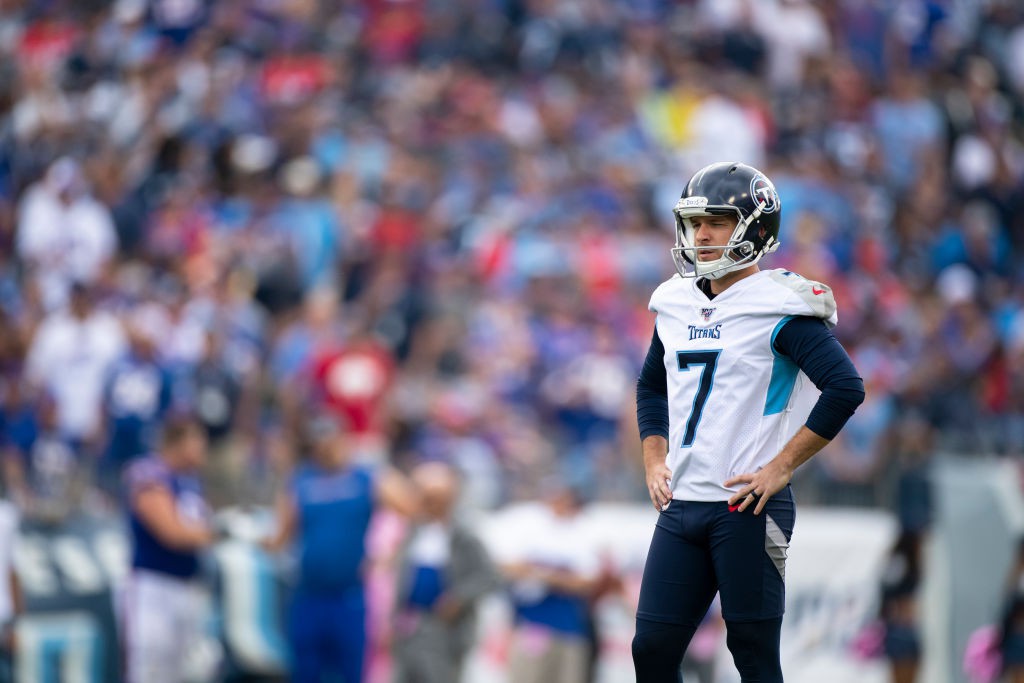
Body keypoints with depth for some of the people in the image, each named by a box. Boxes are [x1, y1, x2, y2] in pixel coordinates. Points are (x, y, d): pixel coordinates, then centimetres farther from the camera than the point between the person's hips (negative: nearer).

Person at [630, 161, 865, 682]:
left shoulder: (777, 307, -9)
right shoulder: (676, 303, 13)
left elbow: (845, 389, -17)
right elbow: (651, 386, 29)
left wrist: (780, 468, -16)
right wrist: (654, 461, 14)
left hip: (747, 508, -7)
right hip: (681, 504, 7)